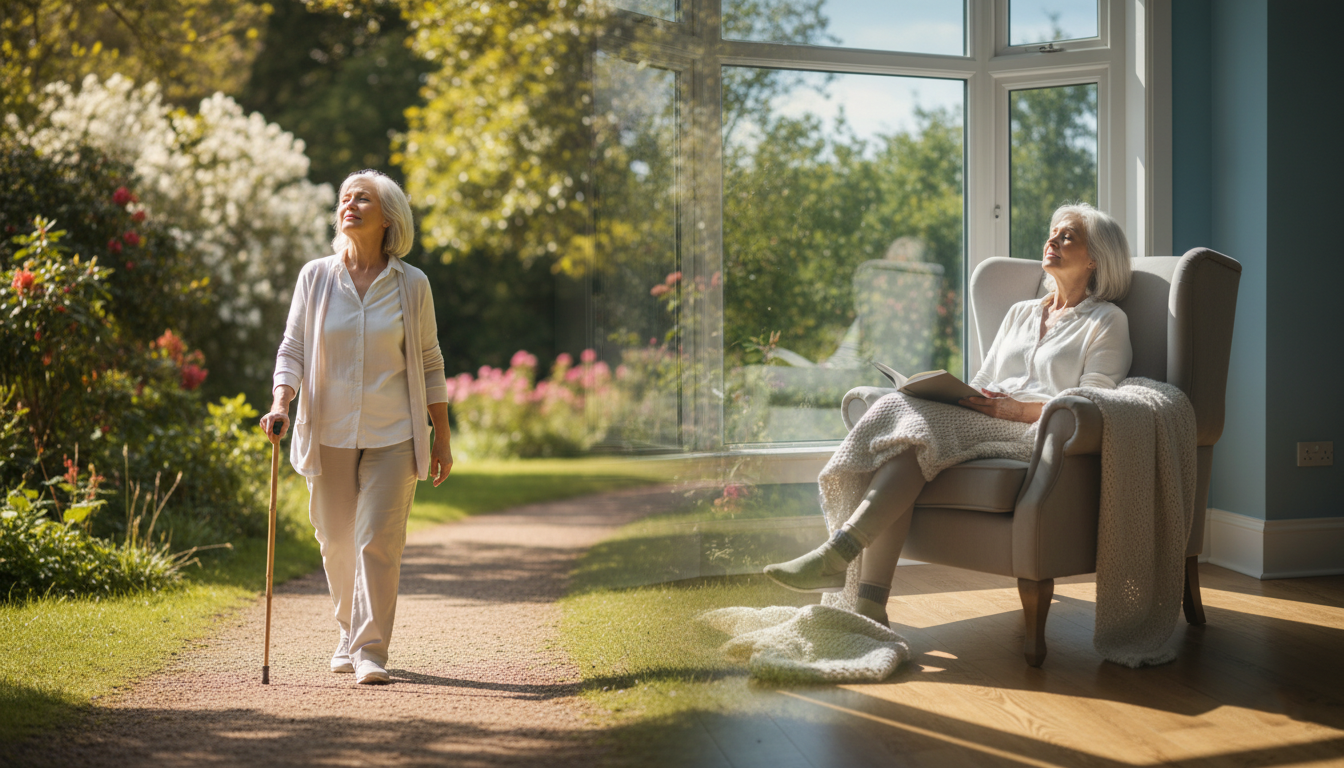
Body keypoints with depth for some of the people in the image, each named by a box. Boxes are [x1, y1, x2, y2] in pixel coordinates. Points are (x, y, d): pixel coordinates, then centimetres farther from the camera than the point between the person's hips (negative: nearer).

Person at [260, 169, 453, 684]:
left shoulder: (411, 284, 1)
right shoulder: (315, 277, 3)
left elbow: (430, 364, 7)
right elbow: (292, 349, 5)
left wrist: (441, 438, 6)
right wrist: (281, 404, -13)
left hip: (393, 436, -2)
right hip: (329, 434, 2)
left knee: (379, 541, -10)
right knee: (336, 542, 10)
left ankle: (371, 651, -3)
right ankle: (349, 633, 32)